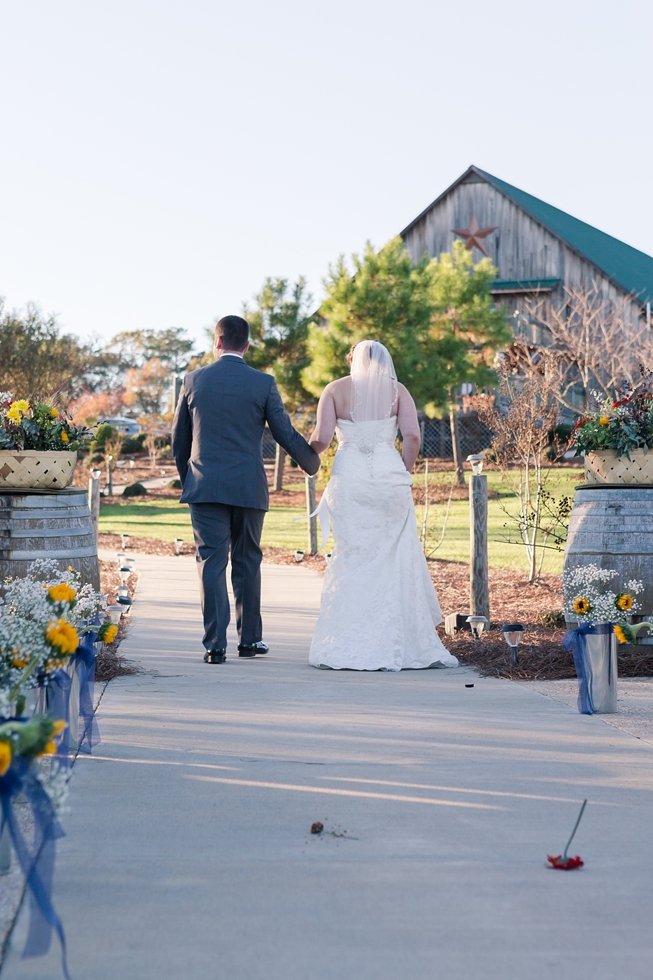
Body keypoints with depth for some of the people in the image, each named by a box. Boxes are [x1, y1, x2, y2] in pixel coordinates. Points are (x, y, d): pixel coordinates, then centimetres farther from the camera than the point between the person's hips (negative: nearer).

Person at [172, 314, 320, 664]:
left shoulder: (194, 380, 3)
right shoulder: (263, 383, -2)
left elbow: (178, 438, 10)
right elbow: (286, 434, 2)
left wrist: (187, 477, 26)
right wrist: (313, 463, 20)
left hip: (205, 487, 0)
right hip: (248, 487, 0)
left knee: (211, 563, 0)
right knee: (247, 563, 12)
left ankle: (215, 645, -6)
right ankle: (250, 639, 19)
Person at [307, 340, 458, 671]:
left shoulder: (335, 389, 5)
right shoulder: (396, 390, 6)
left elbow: (321, 438, -5)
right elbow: (412, 437, -4)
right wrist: (404, 474, 8)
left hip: (349, 479, 0)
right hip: (390, 479, 0)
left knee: (352, 560, 4)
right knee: (397, 562, 7)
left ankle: (348, 648, 4)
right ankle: (400, 644, 8)